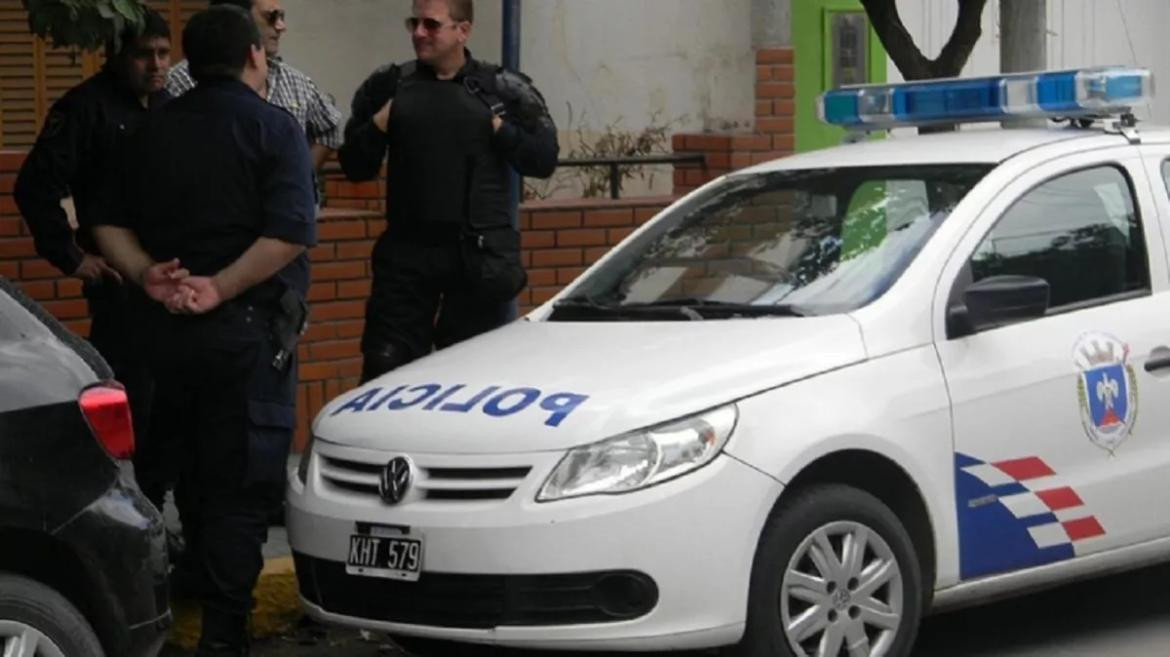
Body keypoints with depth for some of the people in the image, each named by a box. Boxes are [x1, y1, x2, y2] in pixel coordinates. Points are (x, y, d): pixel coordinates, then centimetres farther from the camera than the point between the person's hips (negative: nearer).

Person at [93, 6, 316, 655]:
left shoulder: (153, 131, 10)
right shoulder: (272, 127, -7)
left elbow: (110, 223, 4)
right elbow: (290, 232, -20)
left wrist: (148, 275, -8)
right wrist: (219, 289, -18)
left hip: (169, 329, 6)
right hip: (247, 329, -5)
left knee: (194, 472, 20)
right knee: (240, 483, -3)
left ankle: (206, 595, 33)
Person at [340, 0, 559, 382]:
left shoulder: (504, 90, 3)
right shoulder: (387, 87, 8)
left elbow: (544, 159, 2)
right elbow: (355, 168, 11)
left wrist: (500, 129, -9)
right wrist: (376, 128, -5)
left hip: (481, 254, -1)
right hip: (405, 250, 1)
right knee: (386, 365, -3)